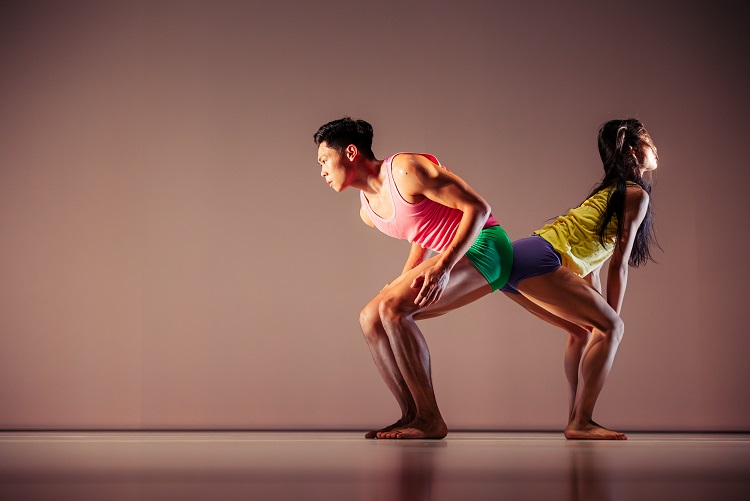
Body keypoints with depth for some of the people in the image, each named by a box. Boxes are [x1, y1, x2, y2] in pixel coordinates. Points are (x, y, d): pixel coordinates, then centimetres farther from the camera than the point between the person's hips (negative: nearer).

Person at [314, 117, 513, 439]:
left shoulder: (406, 170, -18)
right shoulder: (368, 211, 10)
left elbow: (477, 207, -19)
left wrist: (443, 265, -29)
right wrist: (403, 282, 12)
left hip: (484, 247, -9)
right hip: (453, 256, 9)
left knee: (391, 308, -25)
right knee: (371, 318, 0)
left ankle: (430, 420, -21)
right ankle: (412, 416, -2)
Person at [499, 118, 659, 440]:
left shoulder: (610, 191, 30)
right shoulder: (637, 194, 2)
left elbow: (591, 266, 27)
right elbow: (618, 266, -1)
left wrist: (601, 314, 24)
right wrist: (610, 322, 5)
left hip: (517, 257, 10)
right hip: (539, 260, -10)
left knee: (582, 331, 21)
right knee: (611, 328, -7)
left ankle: (576, 419, 19)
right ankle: (581, 424, -10)